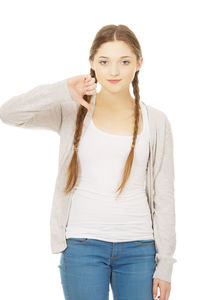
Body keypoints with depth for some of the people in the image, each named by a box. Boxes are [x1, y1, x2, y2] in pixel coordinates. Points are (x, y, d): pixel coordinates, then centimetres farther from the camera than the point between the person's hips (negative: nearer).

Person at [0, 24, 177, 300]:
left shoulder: (156, 122, 3)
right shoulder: (72, 112, 1)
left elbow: (164, 197, 4)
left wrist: (165, 263, 2)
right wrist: (63, 91, -22)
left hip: (138, 249, 1)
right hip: (83, 246, -1)